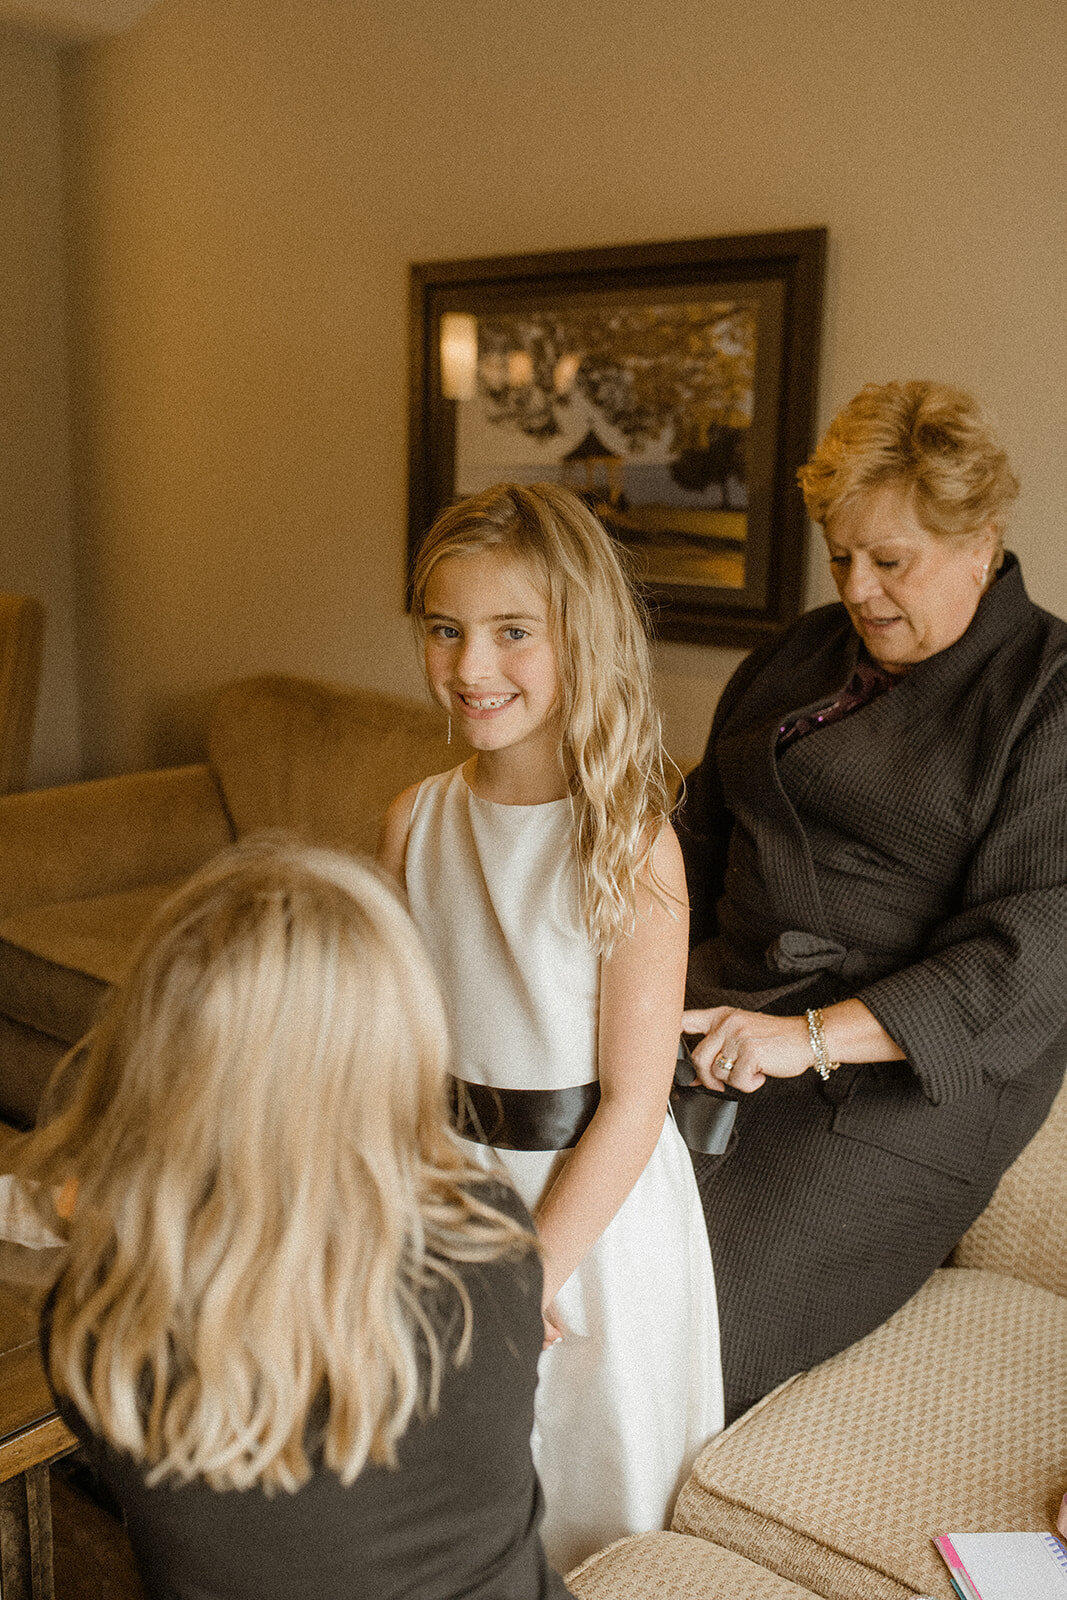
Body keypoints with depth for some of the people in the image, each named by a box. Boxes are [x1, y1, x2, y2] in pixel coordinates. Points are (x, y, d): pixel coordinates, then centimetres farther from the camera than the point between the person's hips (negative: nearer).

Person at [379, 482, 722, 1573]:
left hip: (591, 1200, -4)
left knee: (586, 1482, 17)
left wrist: (528, 1276, -16)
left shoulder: (631, 844, -20)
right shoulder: (416, 819, -5)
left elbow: (631, 1104, -18)